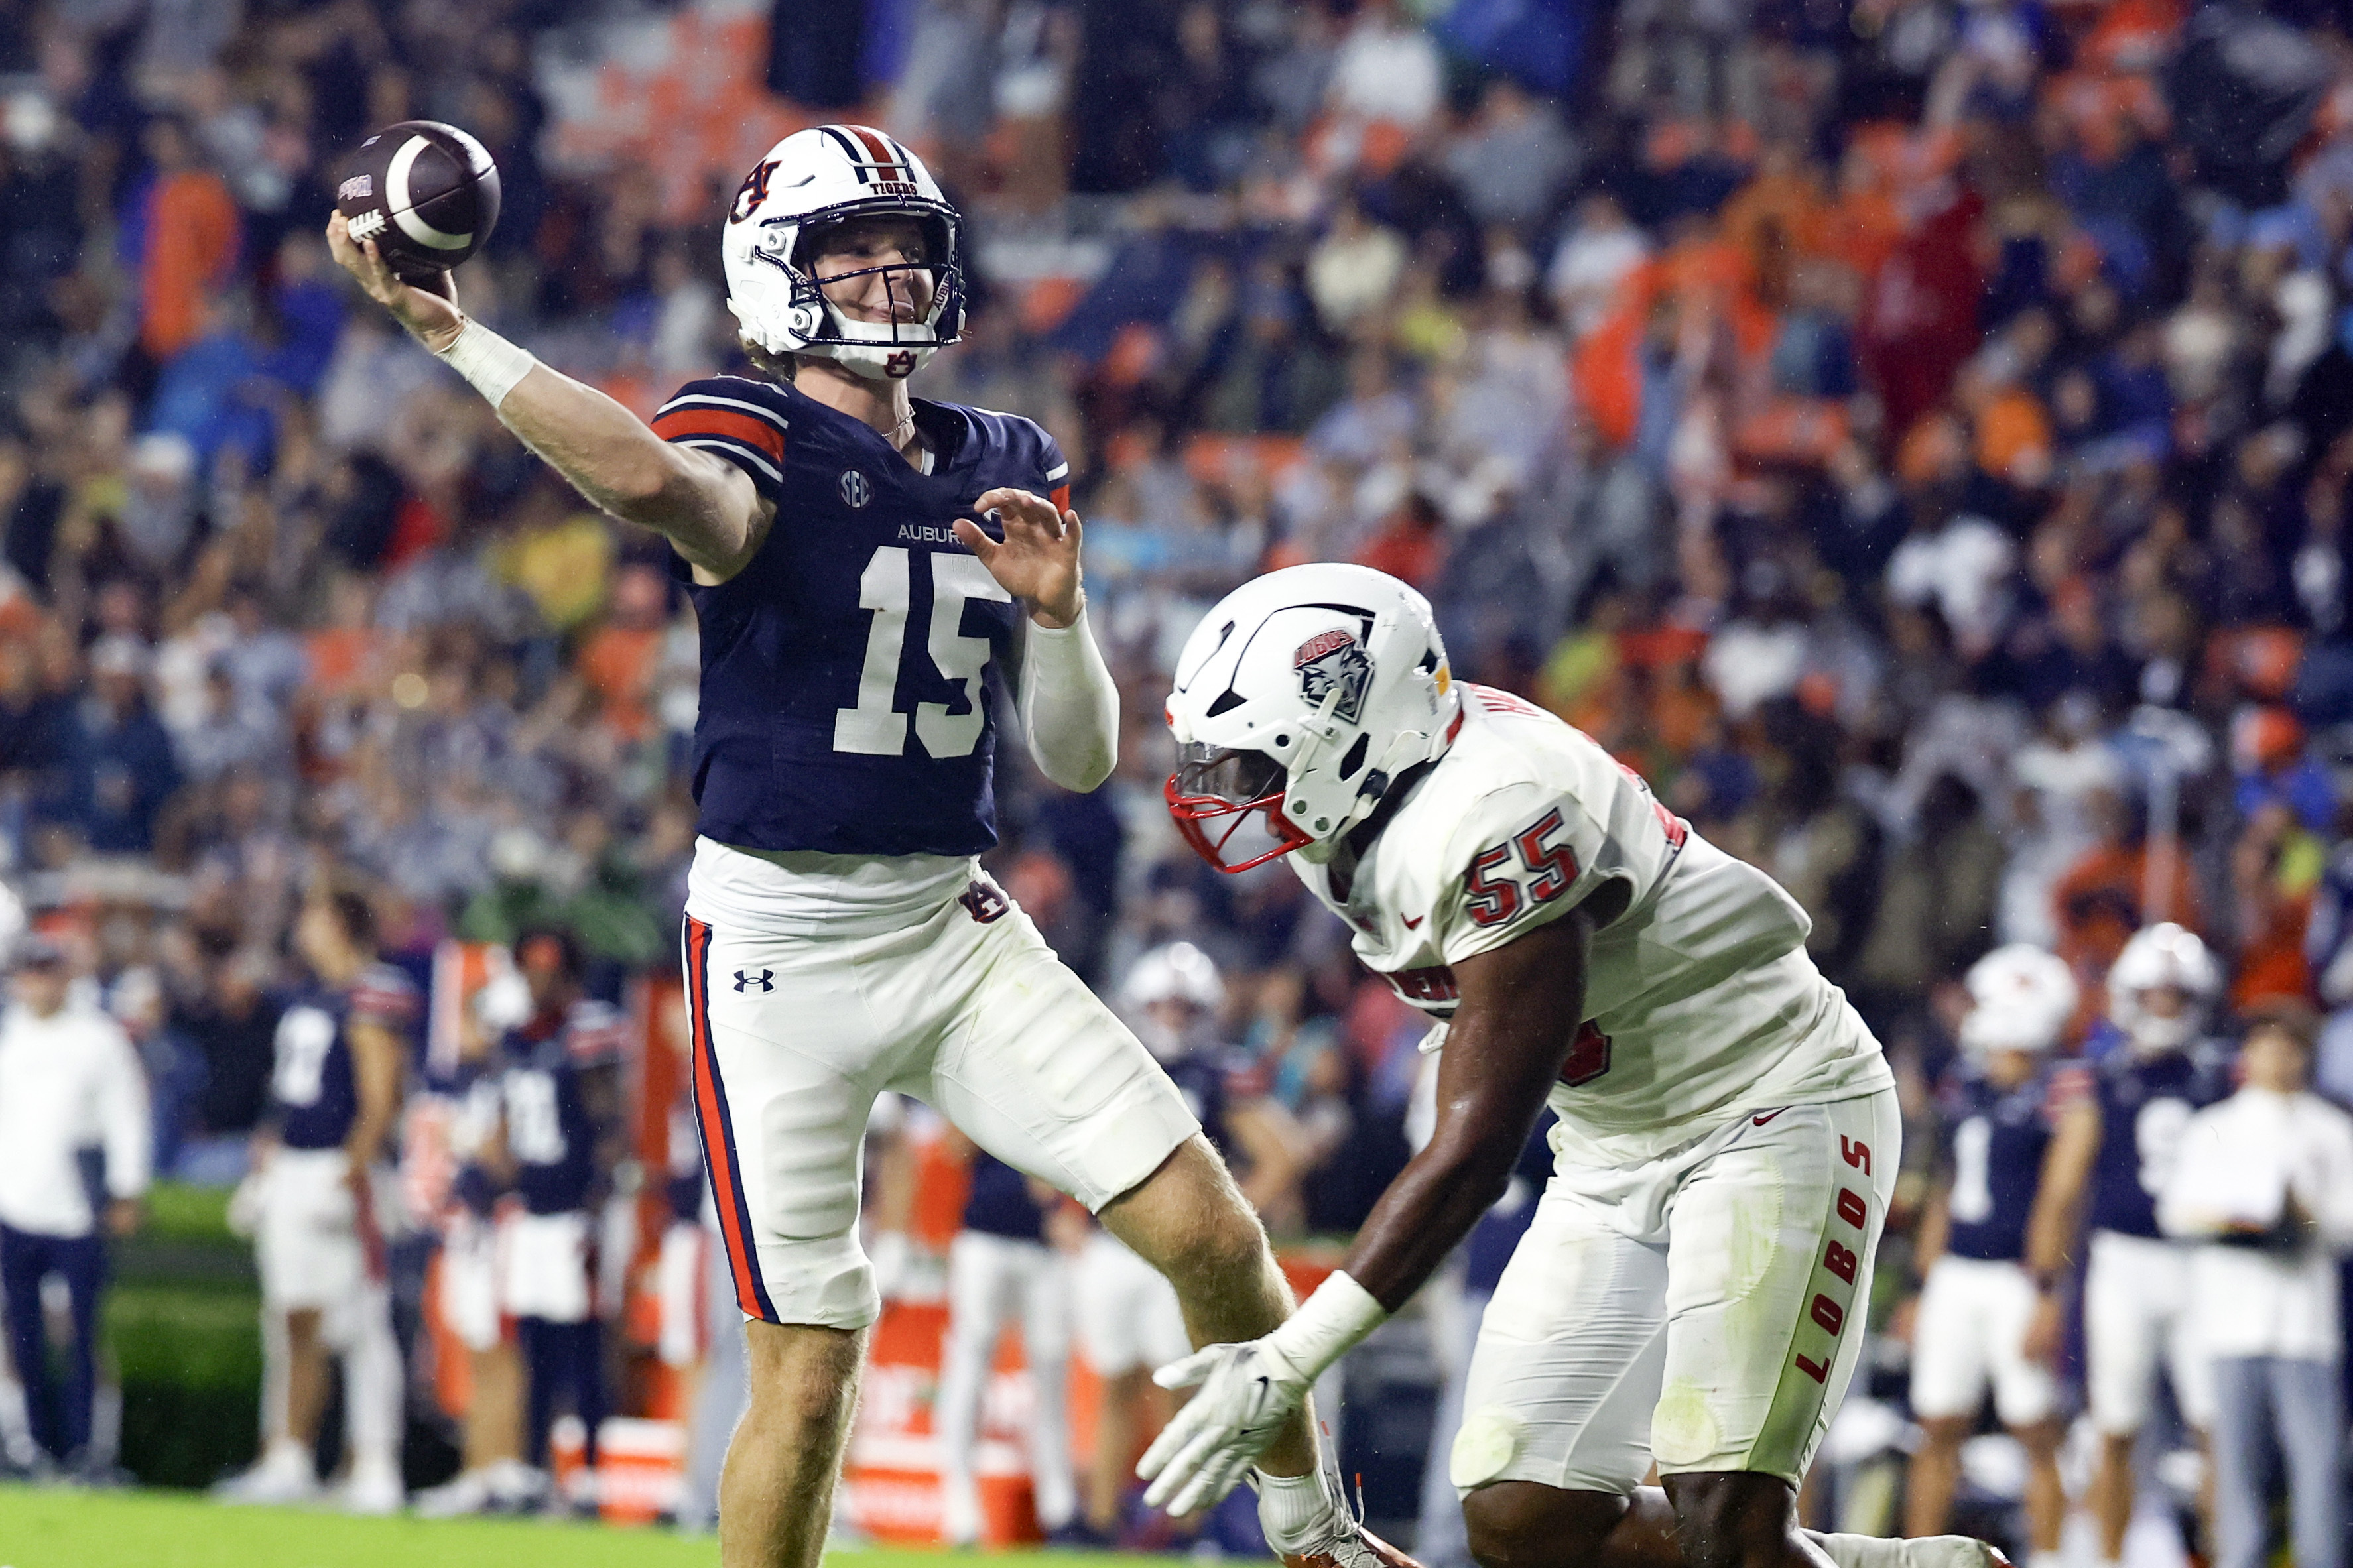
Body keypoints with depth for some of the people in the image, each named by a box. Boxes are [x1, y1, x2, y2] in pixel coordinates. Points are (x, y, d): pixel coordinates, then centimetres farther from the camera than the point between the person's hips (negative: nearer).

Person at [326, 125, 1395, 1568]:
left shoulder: (1010, 472, 10)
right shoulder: (754, 442, -9)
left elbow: (1081, 758, 11)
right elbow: (657, 482, -37)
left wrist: (1055, 609, -7)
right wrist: (448, 332, -39)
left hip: (956, 933, 5)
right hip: (781, 949, -5)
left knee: (1213, 1235, -2)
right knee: (812, 1367, -6)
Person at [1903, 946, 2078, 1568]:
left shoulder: (2061, 1096, -9)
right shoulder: (1966, 1094, 14)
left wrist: (2048, 1296, -16)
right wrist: (1923, 1289, 20)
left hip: (2020, 1278, -7)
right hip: (1955, 1278, 7)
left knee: (2037, 1432, -2)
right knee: (1938, 1429, 8)